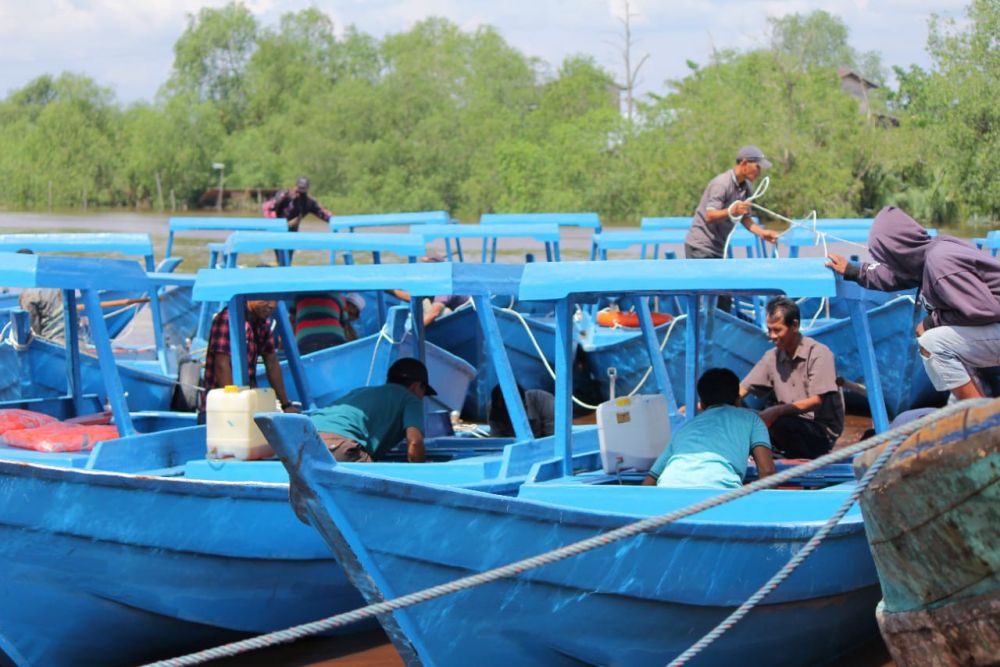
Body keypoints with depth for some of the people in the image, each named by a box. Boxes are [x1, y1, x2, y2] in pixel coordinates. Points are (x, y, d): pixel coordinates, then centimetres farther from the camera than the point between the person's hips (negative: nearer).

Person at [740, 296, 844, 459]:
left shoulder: (819, 354, -11)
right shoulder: (772, 357, 7)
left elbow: (816, 401, -20)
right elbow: (742, 389, 3)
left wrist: (777, 411, -30)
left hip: (822, 433, -5)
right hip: (791, 425, 6)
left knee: (777, 422, -34)